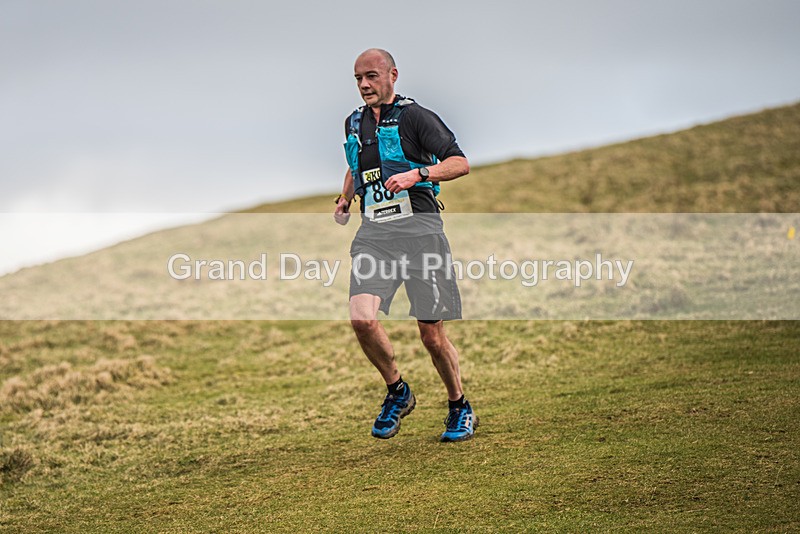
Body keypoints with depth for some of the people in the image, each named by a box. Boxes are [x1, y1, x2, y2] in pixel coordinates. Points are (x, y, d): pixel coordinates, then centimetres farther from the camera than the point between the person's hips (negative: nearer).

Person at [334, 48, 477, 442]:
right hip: (373, 233, 5)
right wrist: (345, 199, 19)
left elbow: (460, 163, -9)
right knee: (361, 318, -17)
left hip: (418, 228, -5)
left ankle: (460, 408, 21)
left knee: (432, 335, -2)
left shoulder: (414, 116, -2)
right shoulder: (354, 123, 18)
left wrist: (417, 174, -23)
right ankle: (397, 392, 8)